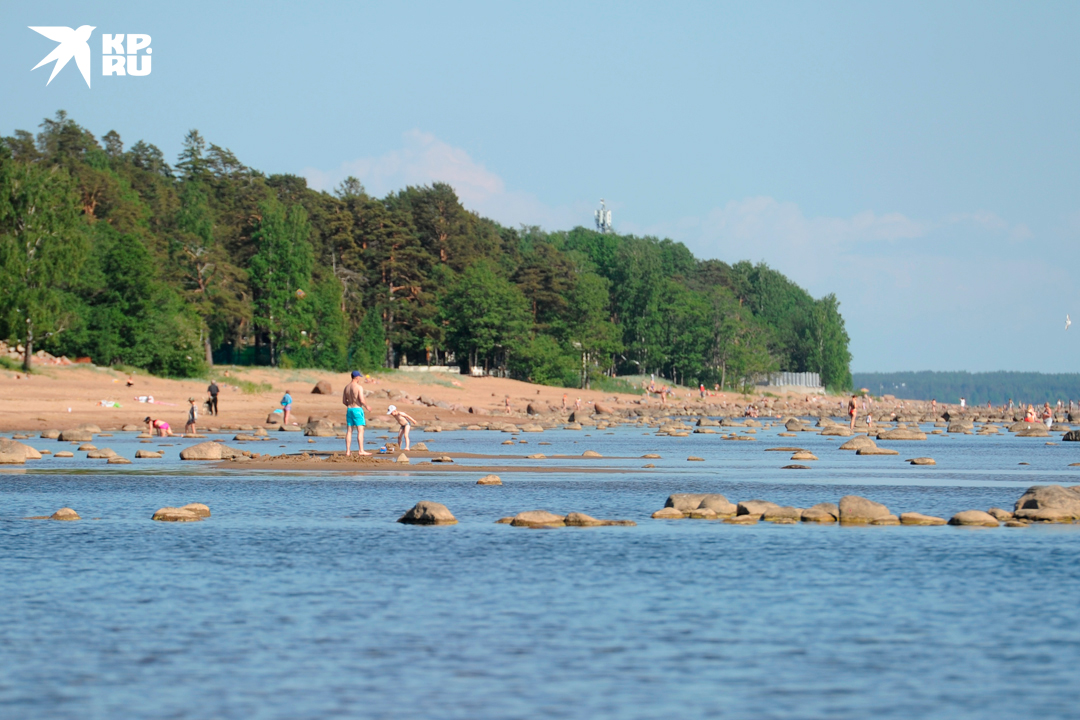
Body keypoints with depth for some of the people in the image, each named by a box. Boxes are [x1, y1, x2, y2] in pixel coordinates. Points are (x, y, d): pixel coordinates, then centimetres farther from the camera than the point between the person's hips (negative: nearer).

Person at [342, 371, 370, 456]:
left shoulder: (347, 387, 8)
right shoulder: (359, 387, -12)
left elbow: (344, 401, 12)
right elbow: (362, 400, -18)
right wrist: (366, 406, 1)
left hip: (349, 409, 6)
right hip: (357, 409, -6)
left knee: (349, 431, 7)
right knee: (360, 430, -4)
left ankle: (348, 451, 6)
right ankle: (361, 450, -8)